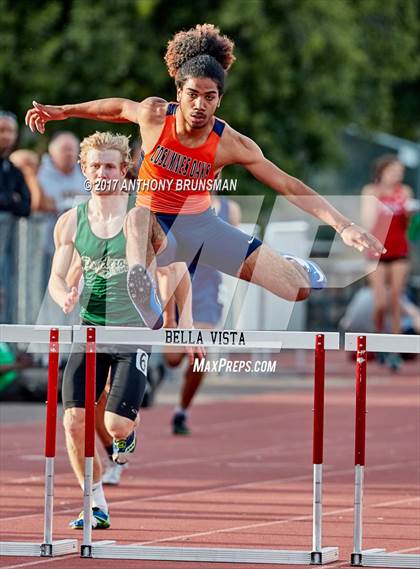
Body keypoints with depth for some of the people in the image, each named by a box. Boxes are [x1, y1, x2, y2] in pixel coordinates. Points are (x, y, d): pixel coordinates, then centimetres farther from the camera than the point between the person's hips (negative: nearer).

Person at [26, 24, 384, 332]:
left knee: (301, 289, -5)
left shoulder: (231, 144, -17)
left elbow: (289, 187, -16)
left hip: (200, 223, 1)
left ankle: (285, 266, 36)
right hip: (156, 224, -1)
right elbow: (118, 107, 9)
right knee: (138, 218, -43)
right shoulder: (155, 115, -15)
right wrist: (62, 111, 19)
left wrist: (342, 225, -22)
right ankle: (144, 295, -70)